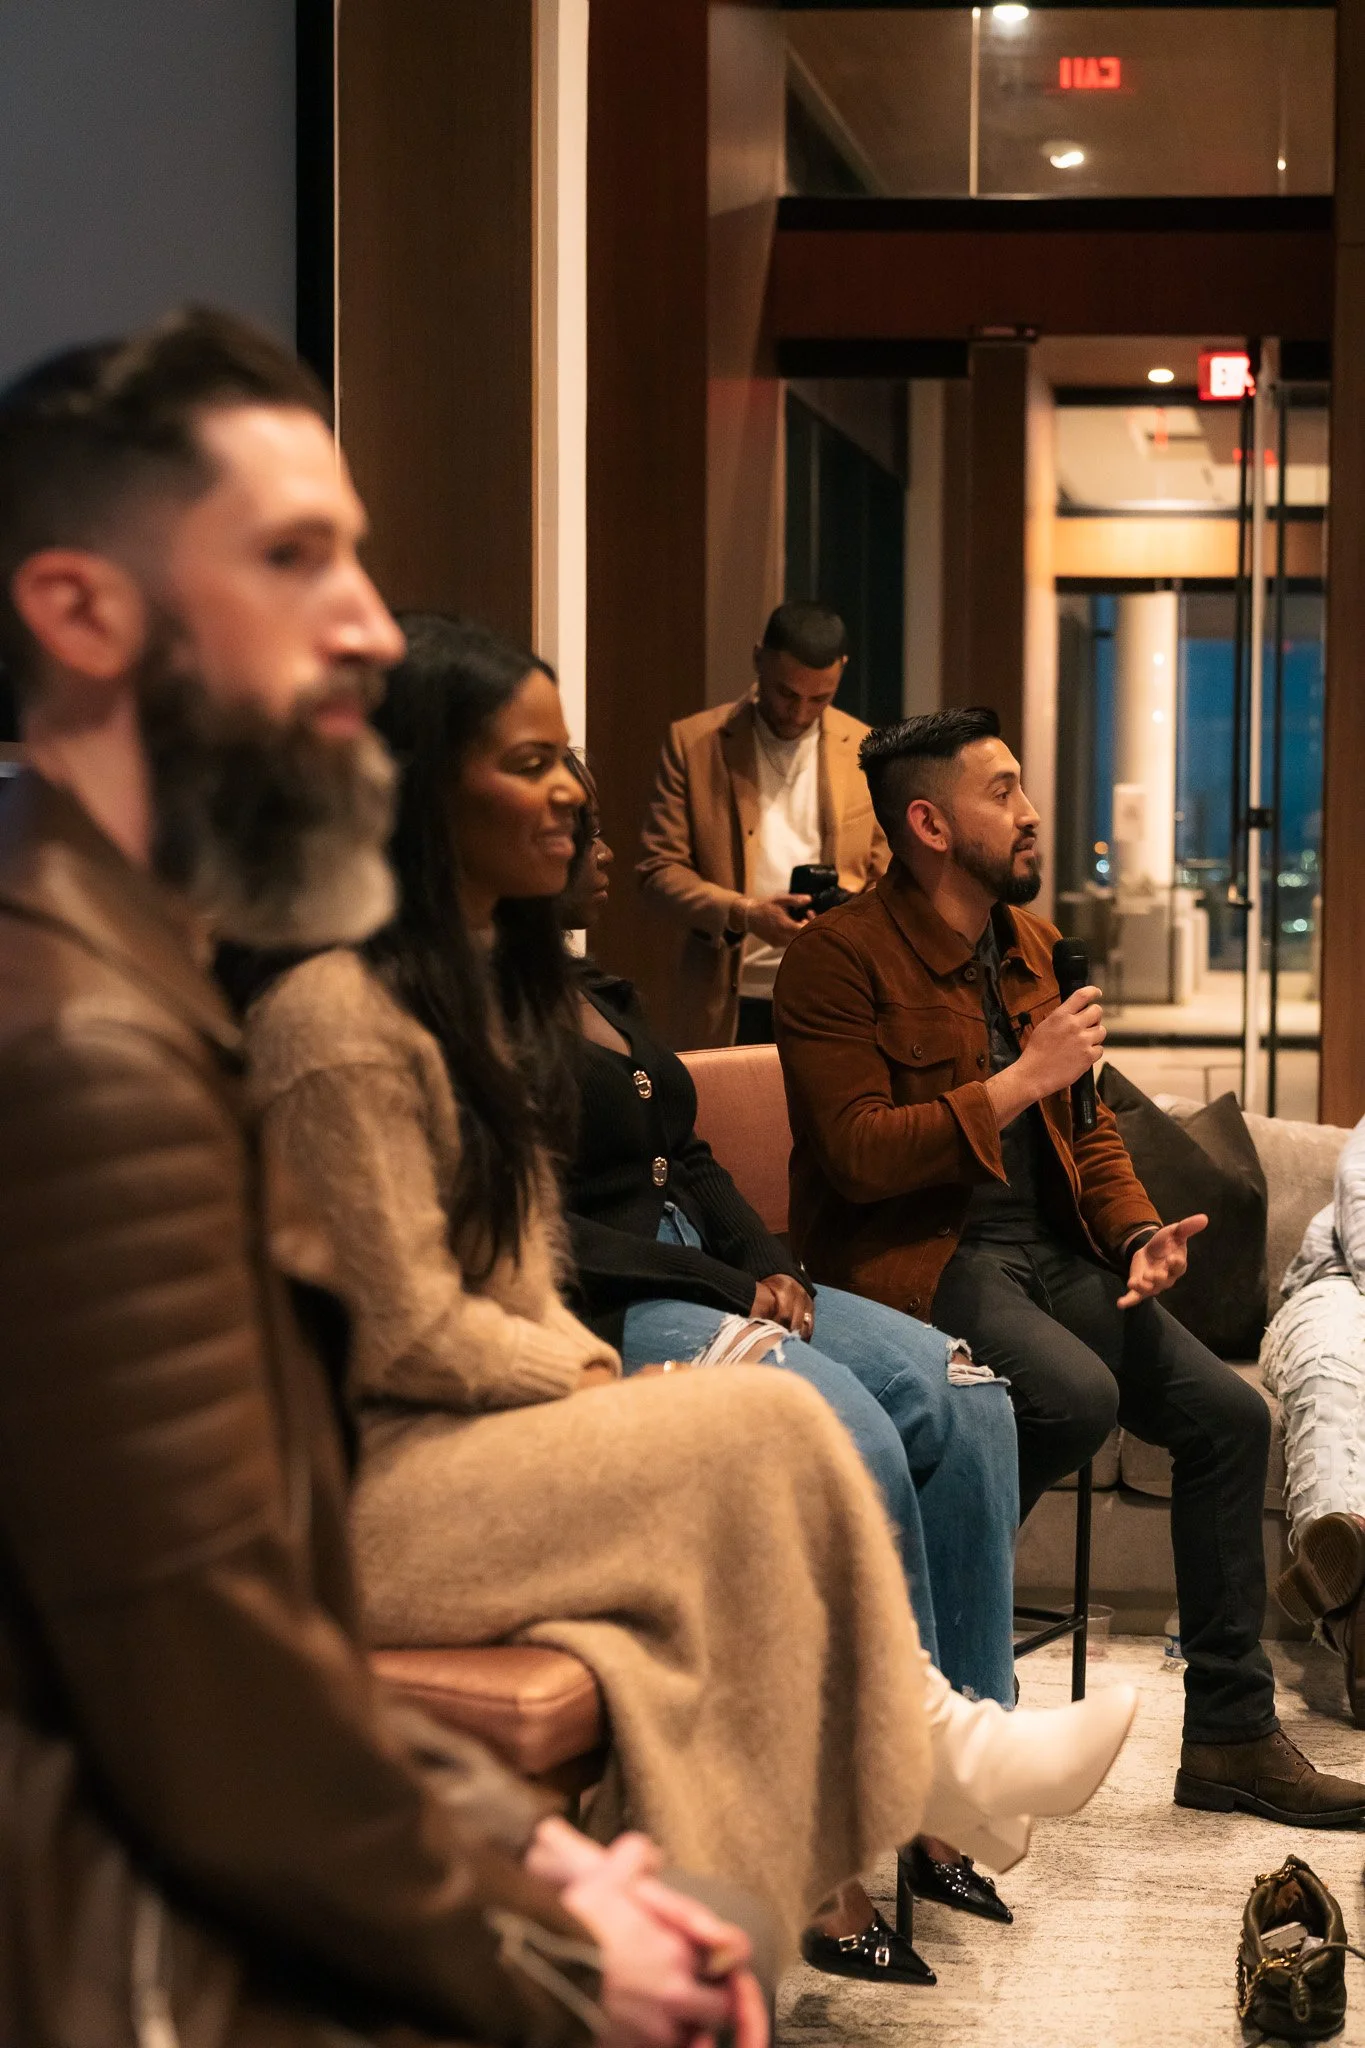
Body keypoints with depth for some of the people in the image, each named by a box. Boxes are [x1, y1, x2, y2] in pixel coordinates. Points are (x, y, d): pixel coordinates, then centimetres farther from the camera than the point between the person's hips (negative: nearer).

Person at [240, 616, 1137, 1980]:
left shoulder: (482, 973, 14)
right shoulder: (344, 1019, -20)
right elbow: (400, 1335, -19)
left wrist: (585, 1365, -1)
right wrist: (582, 1383, -7)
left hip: (473, 1415, 10)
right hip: (368, 1477, -10)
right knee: (768, 1433, -15)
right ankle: (922, 1751, 4)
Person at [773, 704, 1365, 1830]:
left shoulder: (1034, 945, 16)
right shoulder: (840, 958, -9)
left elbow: (1090, 1127, 21)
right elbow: (856, 1156, -18)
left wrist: (1139, 1232, 0)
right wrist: (1022, 1080, -18)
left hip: (1050, 1251, 8)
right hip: (916, 1260, -8)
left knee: (1230, 1412, -6)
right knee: (1078, 1396, -33)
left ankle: (1232, 1735, 4)